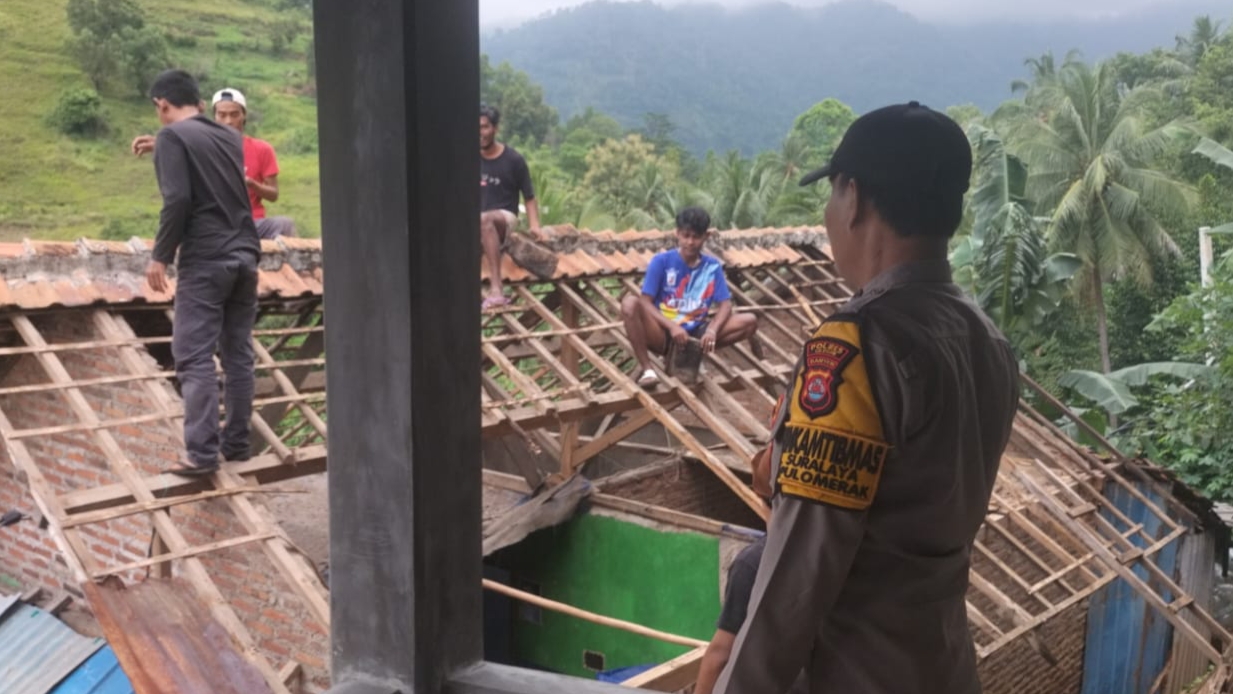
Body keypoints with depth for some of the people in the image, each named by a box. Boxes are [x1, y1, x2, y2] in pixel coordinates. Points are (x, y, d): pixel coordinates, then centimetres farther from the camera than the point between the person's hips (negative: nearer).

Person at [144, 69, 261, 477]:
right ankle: (237, 444, 15)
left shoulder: (172, 136, -4)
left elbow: (178, 200, -14)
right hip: (245, 256, 7)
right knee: (238, 354, 10)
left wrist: (160, 256, -8)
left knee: (194, 357, -5)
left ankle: (202, 454, -9)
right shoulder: (231, 137, 16)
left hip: (205, 260, -7)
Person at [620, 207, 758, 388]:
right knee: (630, 303, -31)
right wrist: (672, 326, -27)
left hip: (694, 335, 2)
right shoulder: (661, 261, -6)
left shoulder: (712, 266, 3)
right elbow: (645, 302, -12)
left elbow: (725, 304, -2)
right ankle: (646, 368, -25)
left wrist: (712, 330, -23)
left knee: (749, 321, -13)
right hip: (664, 334, -2)